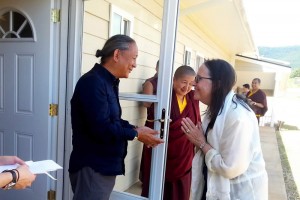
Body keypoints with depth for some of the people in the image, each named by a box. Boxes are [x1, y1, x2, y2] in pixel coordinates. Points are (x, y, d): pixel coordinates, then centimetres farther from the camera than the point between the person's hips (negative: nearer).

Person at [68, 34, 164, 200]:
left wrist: (136, 130, -1)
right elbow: (102, 129, -27)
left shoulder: (108, 82, 11)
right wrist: (136, 134, -14)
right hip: (92, 168, -9)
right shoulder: (93, 82, -21)